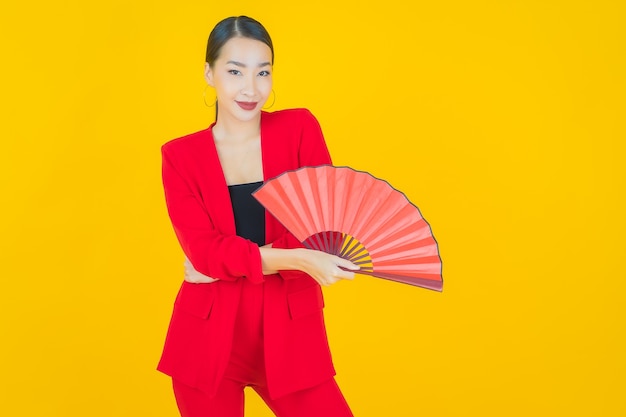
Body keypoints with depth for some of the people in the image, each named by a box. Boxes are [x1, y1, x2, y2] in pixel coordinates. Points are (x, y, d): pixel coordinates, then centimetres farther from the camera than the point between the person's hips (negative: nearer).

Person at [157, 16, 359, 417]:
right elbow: (203, 250, -12)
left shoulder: (300, 129, -1)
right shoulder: (180, 156, 0)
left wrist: (231, 264, -16)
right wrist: (295, 259, -26)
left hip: (288, 332, 0)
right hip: (208, 337, 0)